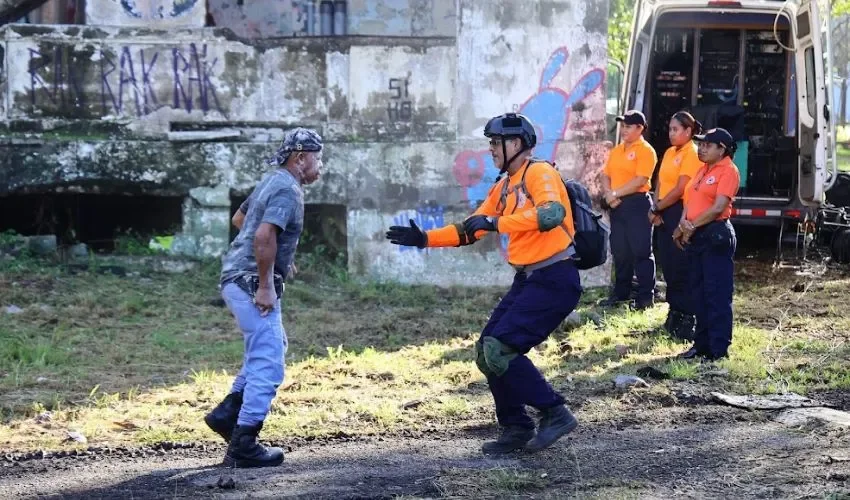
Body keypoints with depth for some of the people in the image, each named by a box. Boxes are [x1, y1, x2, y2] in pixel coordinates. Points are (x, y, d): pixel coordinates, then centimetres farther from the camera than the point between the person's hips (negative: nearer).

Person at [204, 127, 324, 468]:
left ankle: (227, 413, 21)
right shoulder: (288, 190, -15)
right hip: (251, 283, -10)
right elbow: (264, 235, -28)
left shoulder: (272, 182, 15)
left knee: (270, 348, 24)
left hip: (237, 277, 10)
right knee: (268, 365, -6)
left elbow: (239, 218, 30)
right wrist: (266, 286, -23)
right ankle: (242, 446, -4)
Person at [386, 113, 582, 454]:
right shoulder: (503, 188, 16)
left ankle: (555, 414, -7)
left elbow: (552, 213, -30)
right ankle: (517, 429, 16)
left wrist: (496, 223, -31)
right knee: (486, 351, 7)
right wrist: (424, 239, 13)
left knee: (499, 350, -17)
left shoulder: (539, 173, -11)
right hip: (527, 281, 9)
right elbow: (470, 230, 22)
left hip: (555, 279, -9)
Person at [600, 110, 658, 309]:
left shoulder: (646, 150, -7)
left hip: (637, 203, -7)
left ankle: (646, 296, -2)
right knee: (620, 251, 11)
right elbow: (606, 175, 14)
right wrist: (608, 194, -5)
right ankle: (621, 293, 19)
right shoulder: (616, 151, 16)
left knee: (641, 251, -5)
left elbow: (640, 181, -16)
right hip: (617, 205, 8)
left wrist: (615, 193, -14)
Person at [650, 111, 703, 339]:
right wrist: (655, 207, -2)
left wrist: (657, 208, -8)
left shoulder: (692, 154, -11)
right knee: (667, 264, 12)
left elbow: (680, 189, -15)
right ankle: (675, 311, 22)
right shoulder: (669, 153, 16)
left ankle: (687, 317, -1)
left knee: (681, 266, -6)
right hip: (664, 213, 8)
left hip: (680, 212, -8)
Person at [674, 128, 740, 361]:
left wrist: (692, 226, -12)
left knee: (717, 294, -7)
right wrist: (683, 223, -3)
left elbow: (718, 207, -17)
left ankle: (719, 348, -5)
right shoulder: (703, 170, 18)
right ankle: (702, 344, 20)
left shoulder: (728, 171, -10)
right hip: (695, 236, 9)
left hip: (715, 235, -9)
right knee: (699, 292, 12)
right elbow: (691, 199, 16)